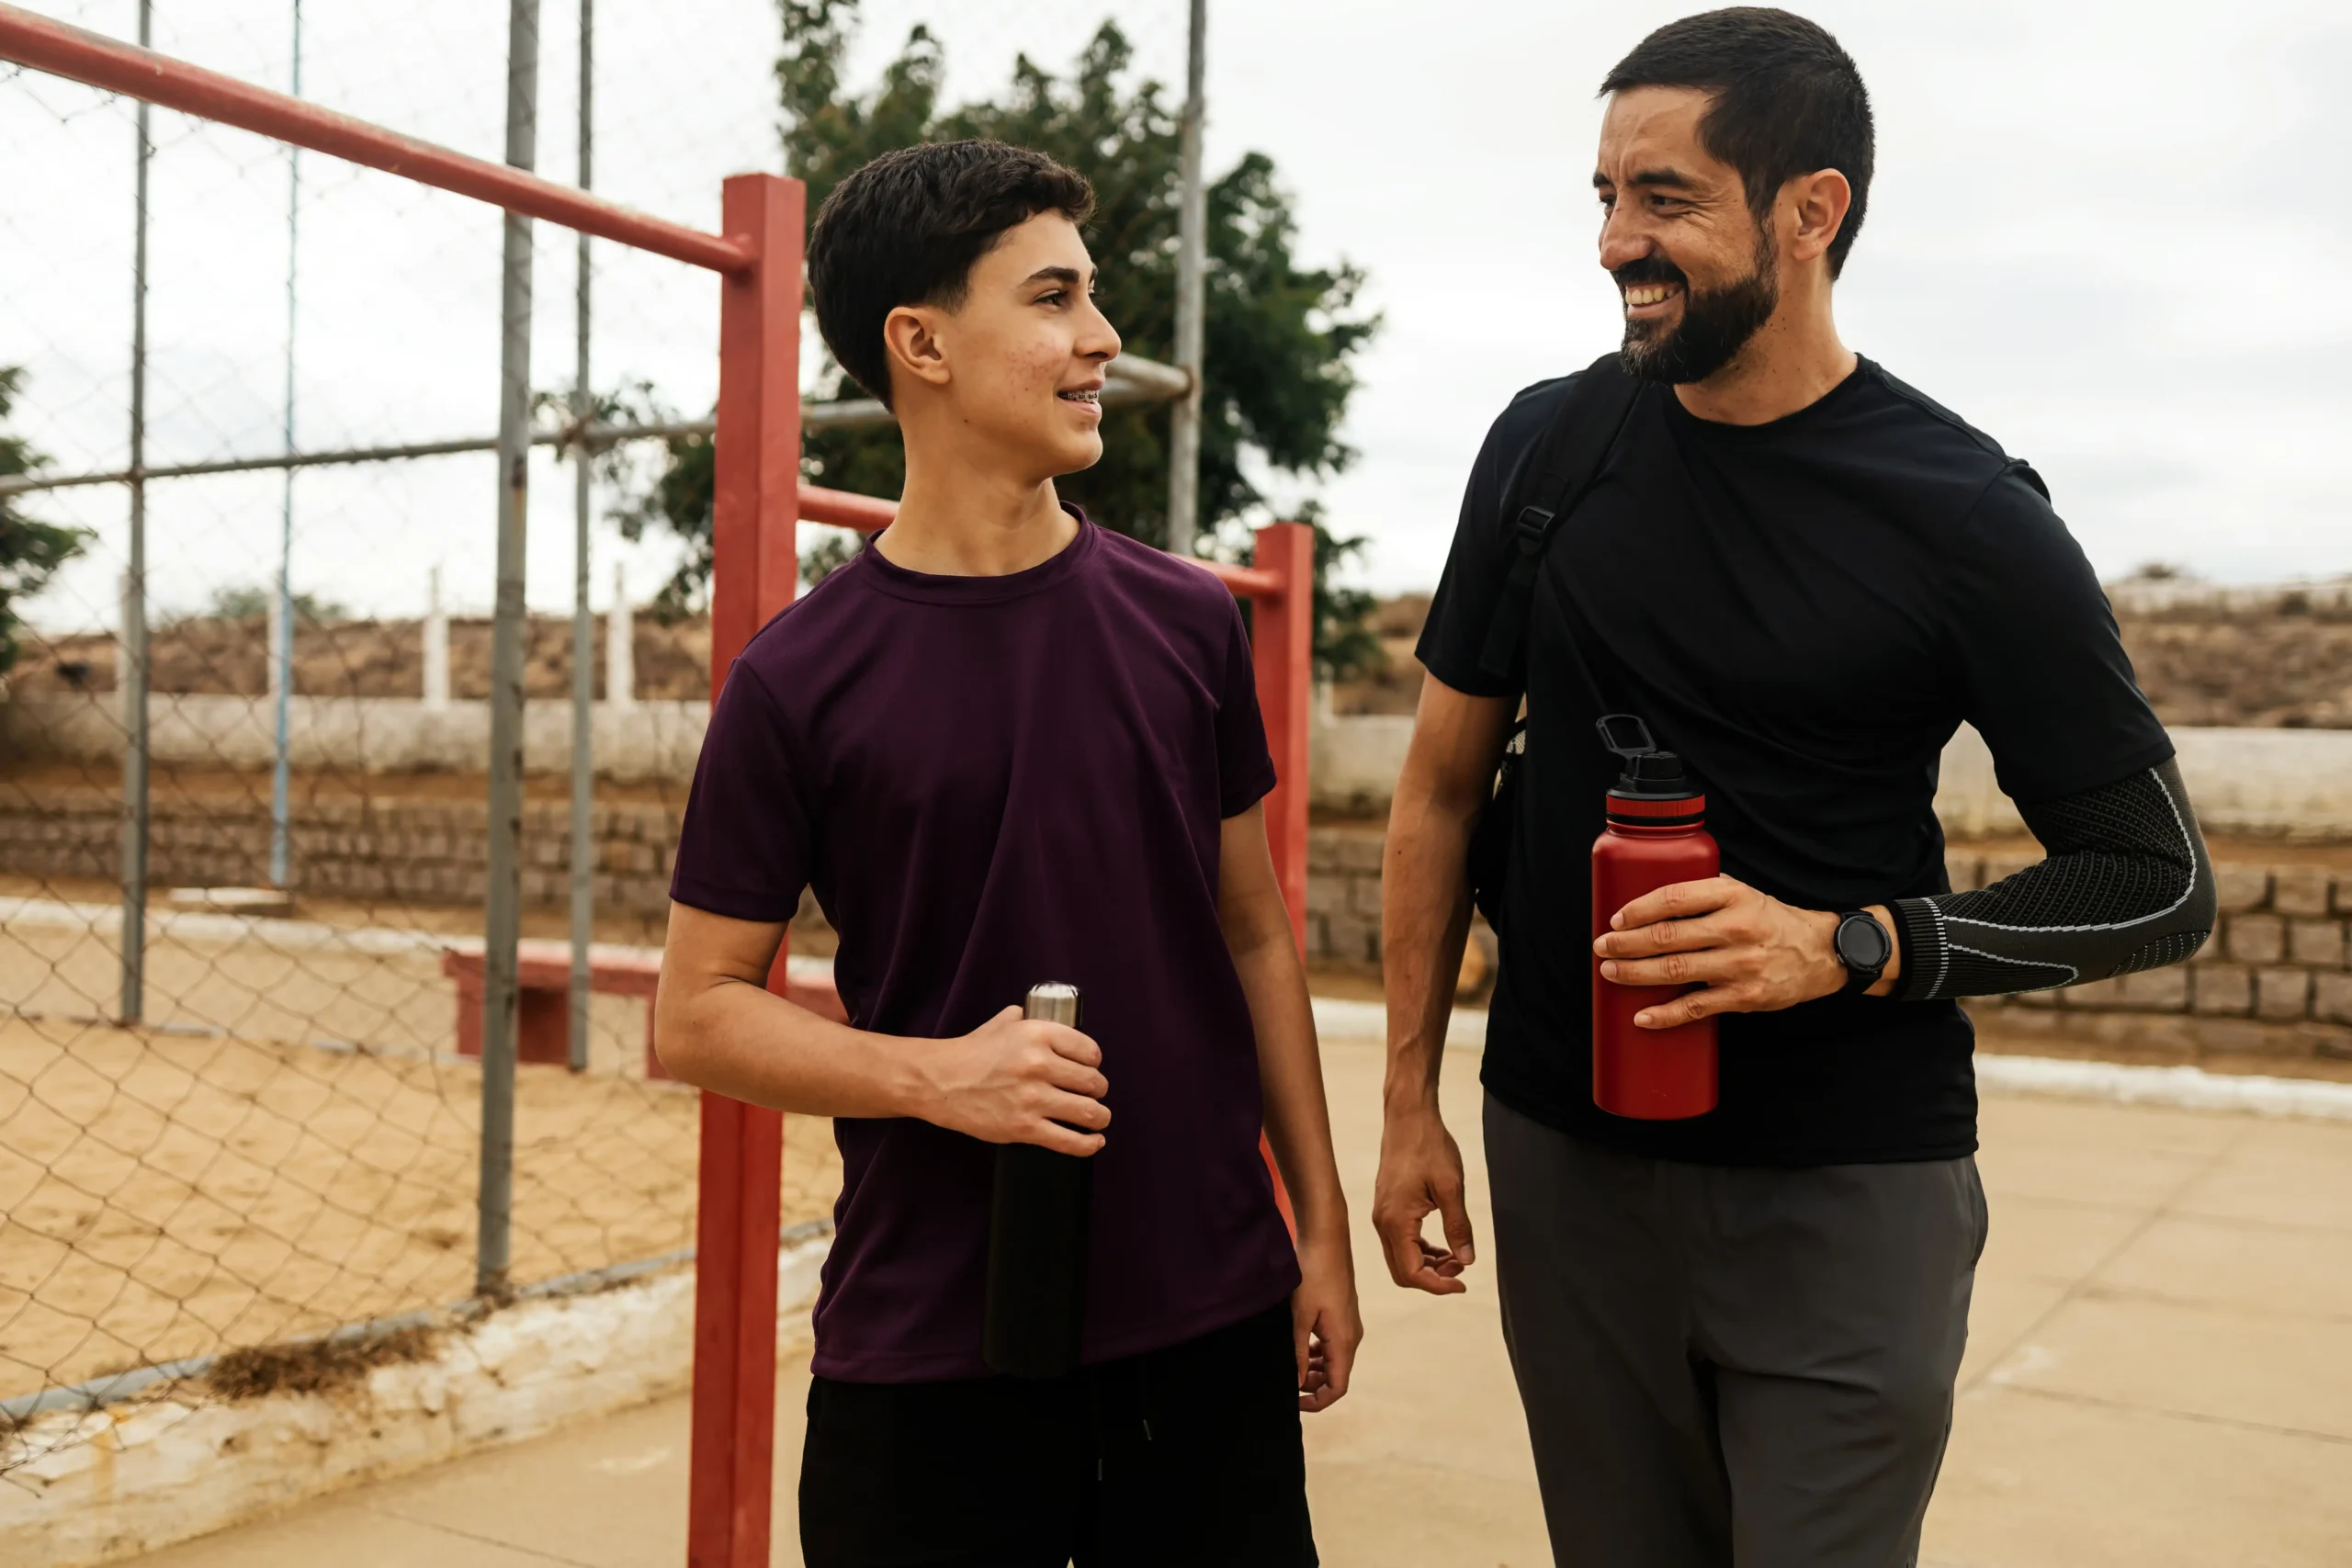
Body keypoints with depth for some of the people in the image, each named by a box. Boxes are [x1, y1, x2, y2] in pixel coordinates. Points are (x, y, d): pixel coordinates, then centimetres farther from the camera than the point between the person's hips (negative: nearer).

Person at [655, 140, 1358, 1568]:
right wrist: (935, 1074, -18)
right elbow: (698, 1016, -3)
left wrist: (1324, 1233, 8)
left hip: (1214, 1325, 3)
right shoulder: (800, 680, -7)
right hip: (926, 1355, -2)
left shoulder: (1188, 625, 1)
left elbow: (1255, 937, 8)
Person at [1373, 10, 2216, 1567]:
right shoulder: (1551, 444, 0)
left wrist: (1856, 946, -20)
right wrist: (1410, 1098, 6)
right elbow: (1445, 784, 7)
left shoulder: (1969, 517, -10)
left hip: (1848, 1190, -3)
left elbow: (2158, 880, -4)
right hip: (1565, 1160, 3)